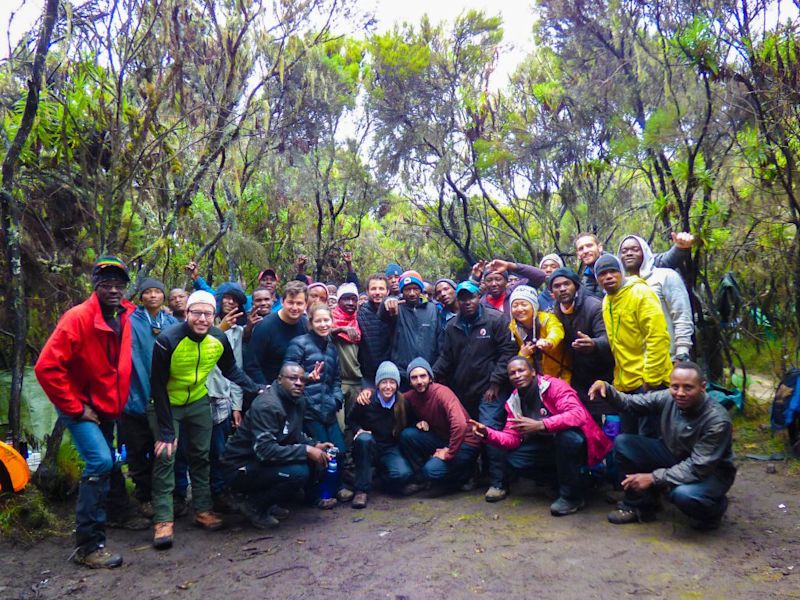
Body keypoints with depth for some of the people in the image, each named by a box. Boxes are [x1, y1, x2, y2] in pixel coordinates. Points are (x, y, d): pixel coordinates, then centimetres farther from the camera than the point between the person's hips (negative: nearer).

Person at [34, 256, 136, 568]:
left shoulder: (126, 317, -2)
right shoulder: (78, 318, -20)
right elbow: (47, 367, -23)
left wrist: (119, 401, 8)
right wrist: (75, 408, -19)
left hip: (107, 408, 7)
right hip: (81, 407, -6)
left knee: (105, 466, 17)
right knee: (100, 462, -18)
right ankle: (87, 545, -7)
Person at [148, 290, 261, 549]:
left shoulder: (219, 339, -16)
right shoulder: (167, 341, -29)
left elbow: (231, 370, 1)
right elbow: (158, 387, -23)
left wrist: (256, 390, -12)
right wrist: (166, 431, -23)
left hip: (198, 402, 4)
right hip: (166, 404, -4)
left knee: (201, 456, 9)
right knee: (165, 456, -10)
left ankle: (202, 510, 21)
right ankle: (163, 520, 0)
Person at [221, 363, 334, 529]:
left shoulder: (297, 400, 3)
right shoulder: (267, 406, -24)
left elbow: (296, 435, 17)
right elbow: (265, 450, -32)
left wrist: (315, 445, -3)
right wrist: (306, 450, -29)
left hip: (263, 462, 9)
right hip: (240, 468, -9)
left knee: (314, 460, -5)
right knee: (299, 472, -27)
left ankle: (269, 502, 8)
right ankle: (254, 504, -4)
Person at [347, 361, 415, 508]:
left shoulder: (403, 403, -6)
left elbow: (408, 424, 10)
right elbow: (350, 420, 4)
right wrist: (359, 430, -14)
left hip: (391, 449, 1)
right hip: (369, 448, -1)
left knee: (404, 474, -28)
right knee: (364, 439, -36)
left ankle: (383, 476, 12)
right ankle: (361, 490, -24)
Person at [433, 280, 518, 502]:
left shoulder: (496, 320, -5)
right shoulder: (453, 327, 12)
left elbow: (508, 351, -8)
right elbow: (446, 358, 16)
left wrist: (496, 382, -12)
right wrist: (432, 374, 0)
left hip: (490, 390, -6)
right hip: (462, 391, 6)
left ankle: (498, 483, -1)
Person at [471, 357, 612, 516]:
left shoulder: (554, 386, -21)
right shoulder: (514, 402, -2)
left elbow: (578, 414, -36)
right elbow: (512, 439, -4)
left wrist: (540, 425, -44)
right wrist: (488, 433, -23)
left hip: (577, 443, -6)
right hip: (550, 446, 6)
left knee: (565, 435, -38)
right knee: (514, 459, -13)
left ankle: (572, 495, -15)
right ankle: (564, 481, 5)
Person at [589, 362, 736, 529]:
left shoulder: (717, 420, -30)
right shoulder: (668, 398, -17)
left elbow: (699, 468, -28)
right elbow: (630, 402, -5)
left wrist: (653, 478, -29)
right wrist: (606, 388, -27)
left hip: (711, 472, -5)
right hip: (673, 456, 5)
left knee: (683, 494, -37)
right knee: (622, 443, -11)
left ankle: (715, 508, 2)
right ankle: (641, 506, 5)